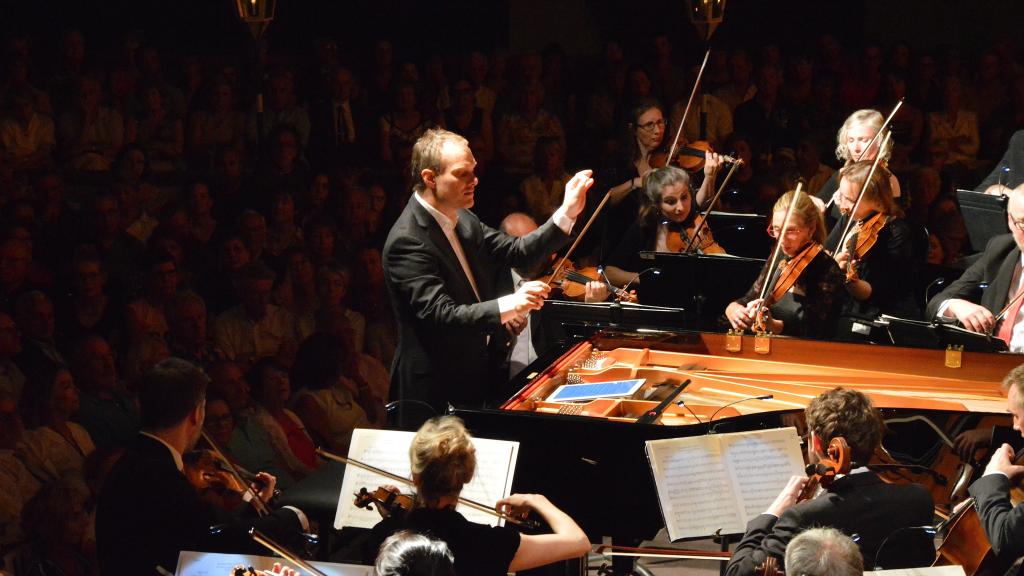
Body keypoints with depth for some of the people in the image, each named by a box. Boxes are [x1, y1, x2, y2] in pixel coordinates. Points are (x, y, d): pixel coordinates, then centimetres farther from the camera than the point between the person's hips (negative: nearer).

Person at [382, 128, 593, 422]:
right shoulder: (407, 241, -23)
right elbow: (440, 316, -29)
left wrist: (567, 213, -6)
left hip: (473, 378, 9)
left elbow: (519, 252, 6)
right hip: (435, 390, -9)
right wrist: (509, 306, -39)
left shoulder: (463, 221, 6)